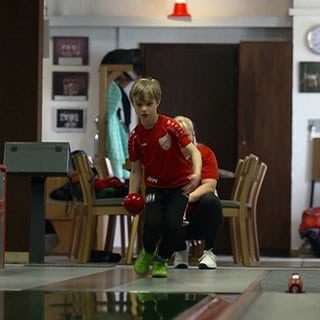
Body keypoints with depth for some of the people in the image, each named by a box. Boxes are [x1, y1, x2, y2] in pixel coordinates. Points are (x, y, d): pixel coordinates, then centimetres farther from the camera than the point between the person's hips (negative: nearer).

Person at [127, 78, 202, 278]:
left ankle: (161, 261, 12)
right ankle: (147, 254, 15)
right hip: (154, 185, 2)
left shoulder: (170, 127, -15)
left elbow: (193, 151, -16)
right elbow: (136, 170, 2)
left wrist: (197, 173, -34)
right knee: (152, 222, -19)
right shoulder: (135, 137, -6)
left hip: (179, 185, -2)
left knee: (172, 224, -16)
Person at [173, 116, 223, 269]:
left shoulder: (205, 153, -6)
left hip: (200, 214, -1)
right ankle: (181, 251, 1)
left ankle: (209, 252, -15)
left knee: (210, 200, -33)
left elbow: (209, 186, -18)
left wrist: (188, 198, -36)